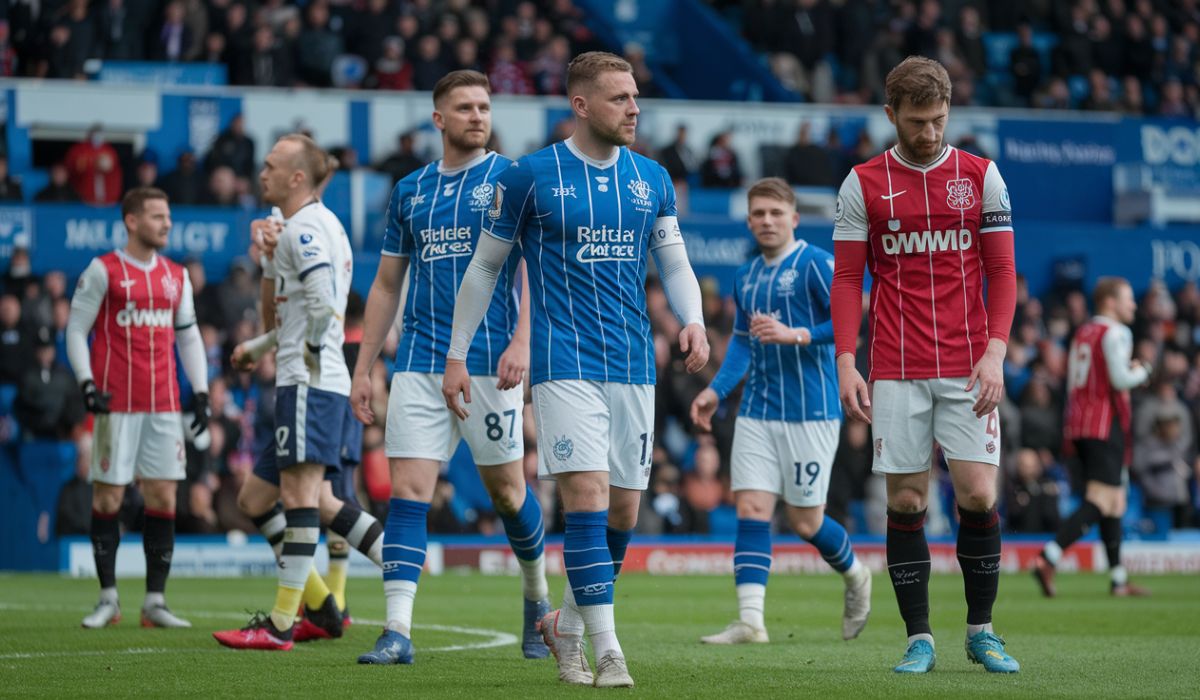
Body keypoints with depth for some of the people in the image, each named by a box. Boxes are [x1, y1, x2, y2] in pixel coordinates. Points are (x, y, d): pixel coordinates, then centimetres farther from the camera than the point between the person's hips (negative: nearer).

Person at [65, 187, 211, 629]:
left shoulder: (176, 276, 15)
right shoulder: (103, 271, 0)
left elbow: (189, 336, 19)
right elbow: (75, 330, -1)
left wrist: (200, 391, 9)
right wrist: (87, 383, -13)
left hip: (164, 405, 4)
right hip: (117, 405, -4)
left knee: (163, 500, 0)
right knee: (107, 497, -3)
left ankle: (155, 601, 5)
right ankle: (108, 598, 5)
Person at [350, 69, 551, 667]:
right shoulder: (410, 191, 13)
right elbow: (386, 286, 17)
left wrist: (521, 342, -20)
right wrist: (363, 369, 12)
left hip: (490, 363, -3)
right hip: (419, 364, 3)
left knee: (506, 489, 6)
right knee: (406, 491, -7)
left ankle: (537, 596, 31)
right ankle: (397, 633, -11)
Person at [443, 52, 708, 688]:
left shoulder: (651, 178, 10)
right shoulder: (530, 176, -2)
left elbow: (675, 263, 14)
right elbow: (484, 266, 6)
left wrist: (693, 321, -6)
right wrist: (456, 354, 5)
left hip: (633, 366, 5)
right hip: (565, 364, -5)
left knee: (624, 511, 7)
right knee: (587, 498, -15)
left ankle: (565, 625, 27)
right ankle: (607, 653, -14)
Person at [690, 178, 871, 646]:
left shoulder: (816, 264, -7)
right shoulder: (746, 276, 14)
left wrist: (795, 334, -24)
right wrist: (716, 391, 8)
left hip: (810, 413, -6)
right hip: (757, 411, 6)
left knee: (805, 521, 0)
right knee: (751, 509, -6)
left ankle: (855, 576, 29)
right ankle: (750, 621, -8)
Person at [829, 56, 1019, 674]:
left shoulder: (980, 176, 5)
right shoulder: (863, 183, 4)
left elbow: (1002, 272, 5)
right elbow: (846, 279, 4)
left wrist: (995, 352, -7)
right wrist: (846, 362, -6)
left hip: (968, 368, 0)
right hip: (896, 370, 0)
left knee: (977, 495, -6)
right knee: (905, 502, -1)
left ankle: (981, 630, 10)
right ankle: (919, 639, 7)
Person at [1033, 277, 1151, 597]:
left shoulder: (1081, 334, 18)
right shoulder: (1115, 333, -8)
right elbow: (1121, 379, -18)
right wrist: (1143, 371, 2)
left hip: (1078, 424, 9)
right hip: (1106, 427, -9)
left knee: (1115, 499, 14)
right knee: (1100, 501, -13)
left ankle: (1119, 579, 15)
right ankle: (1047, 559, -27)